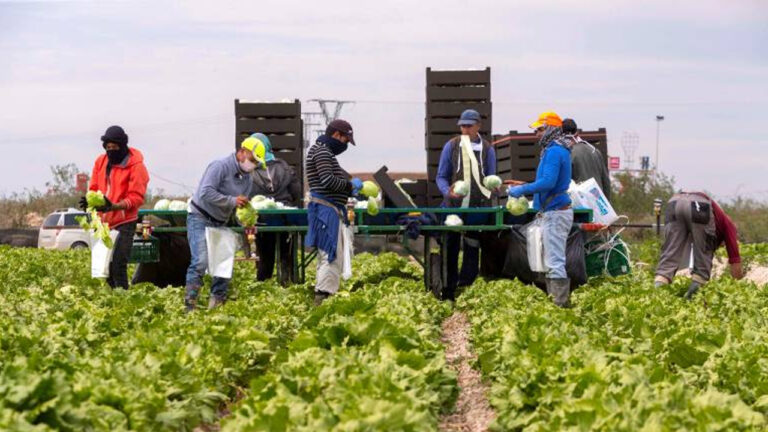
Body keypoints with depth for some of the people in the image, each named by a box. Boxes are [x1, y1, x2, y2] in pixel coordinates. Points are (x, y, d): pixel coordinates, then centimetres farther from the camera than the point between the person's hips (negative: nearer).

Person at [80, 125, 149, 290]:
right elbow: (94, 188, 14)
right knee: (104, 264, 9)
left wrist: (114, 206, -29)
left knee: (118, 264, -14)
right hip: (104, 221, 6)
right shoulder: (101, 161, 8)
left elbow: (136, 197, -14)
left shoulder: (135, 165, -9)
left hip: (124, 222, -6)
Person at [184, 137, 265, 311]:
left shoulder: (247, 179, 10)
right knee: (200, 262, -18)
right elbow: (206, 193, -26)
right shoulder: (220, 166, -16)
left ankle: (218, 302, 14)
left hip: (219, 224, 8)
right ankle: (190, 304, -18)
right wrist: (232, 200, -25)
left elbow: (242, 206, 13)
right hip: (200, 219, -8)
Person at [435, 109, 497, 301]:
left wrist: (492, 187, -11)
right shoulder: (451, 146, 4)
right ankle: (448, 294, 11)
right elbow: (441, 176, 6)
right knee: (450, 249, 3)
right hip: (454, 206, -1)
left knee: (472, 250, 5)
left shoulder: (487, 149, 7)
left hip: (478, 208, 1)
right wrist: (447, 191, -14)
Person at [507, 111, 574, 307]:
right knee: (553, 261, 16)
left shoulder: (554, 152, -16)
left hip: (555, 212, -11)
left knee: (555, 262, -10)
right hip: (556, 212, 11)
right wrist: (525, 188, 18)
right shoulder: (559, 150, 17)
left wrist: (522, 190, -16)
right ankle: (554, 299, 21)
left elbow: (548, 182, -25)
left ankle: (561, 303, -11)